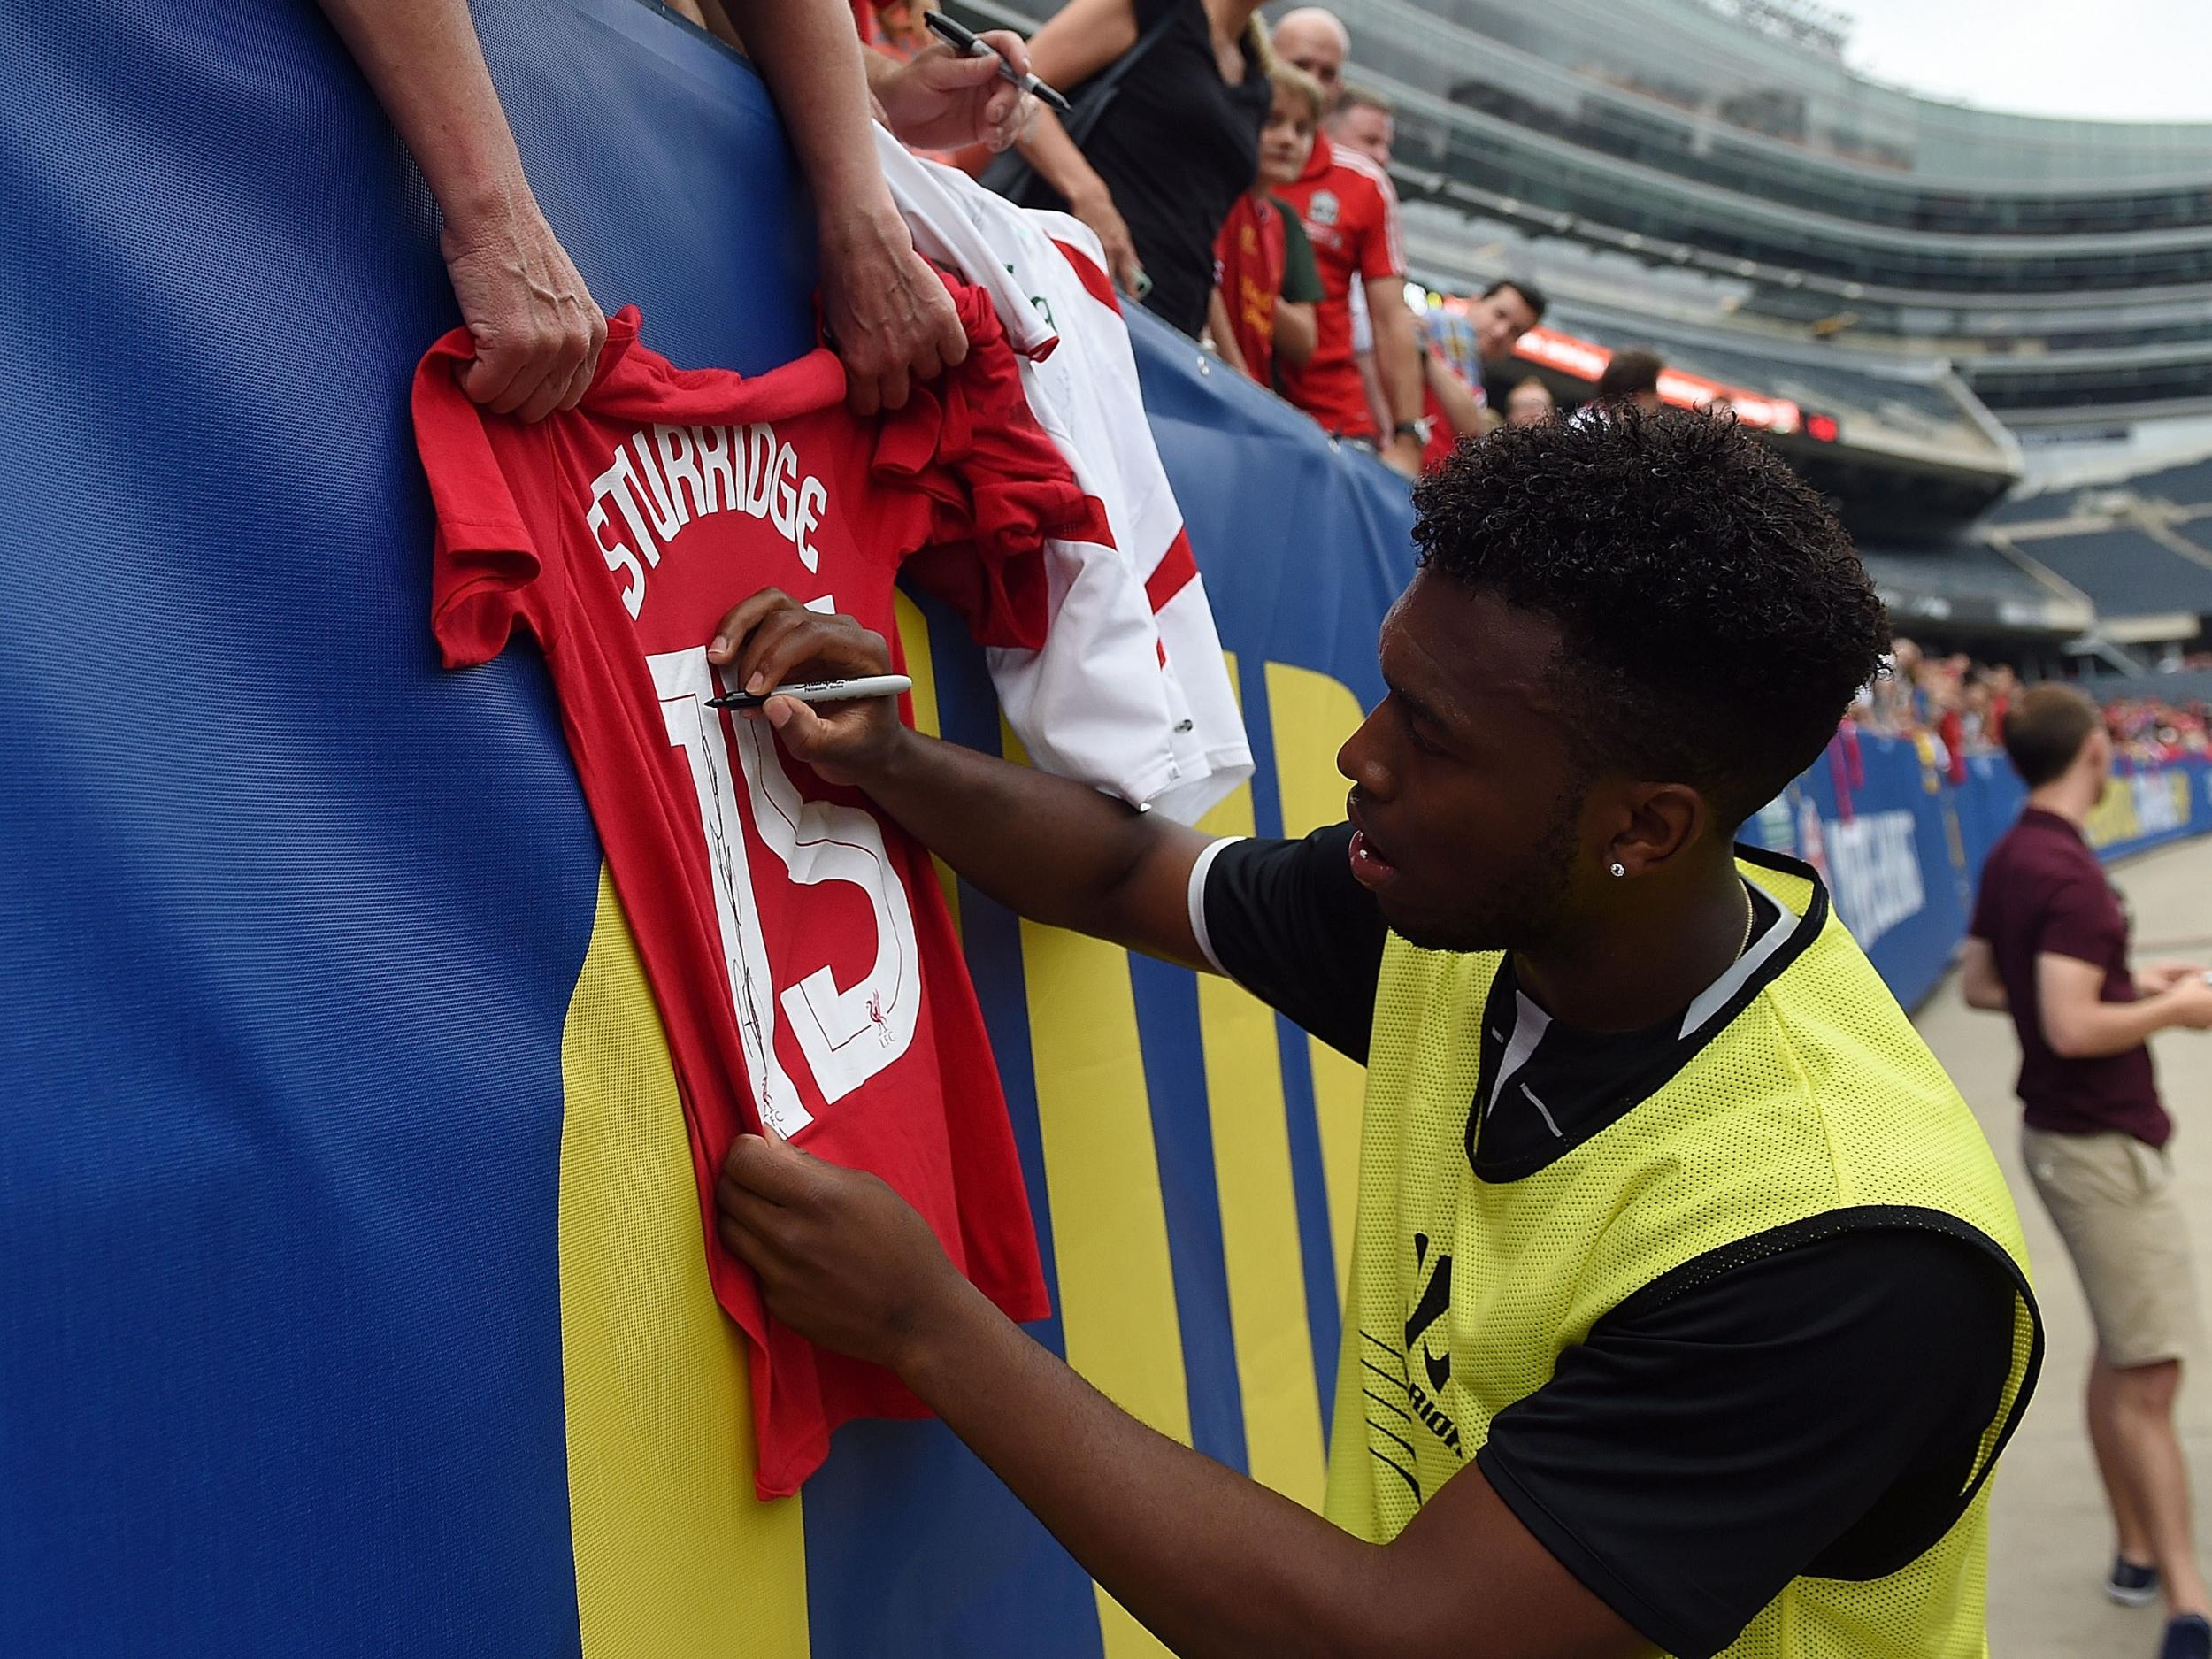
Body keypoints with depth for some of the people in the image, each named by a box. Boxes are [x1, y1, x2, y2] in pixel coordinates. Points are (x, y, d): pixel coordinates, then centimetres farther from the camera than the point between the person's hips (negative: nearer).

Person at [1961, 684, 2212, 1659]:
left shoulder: (2008, 860, 7)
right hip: (2103, 1147, -10)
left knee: (2119, 1359, 19)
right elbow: (2072, 1027, -27)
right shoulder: (2069, 874, -22)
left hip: (2067, 1134, 10)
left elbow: (1979, 985, 16)